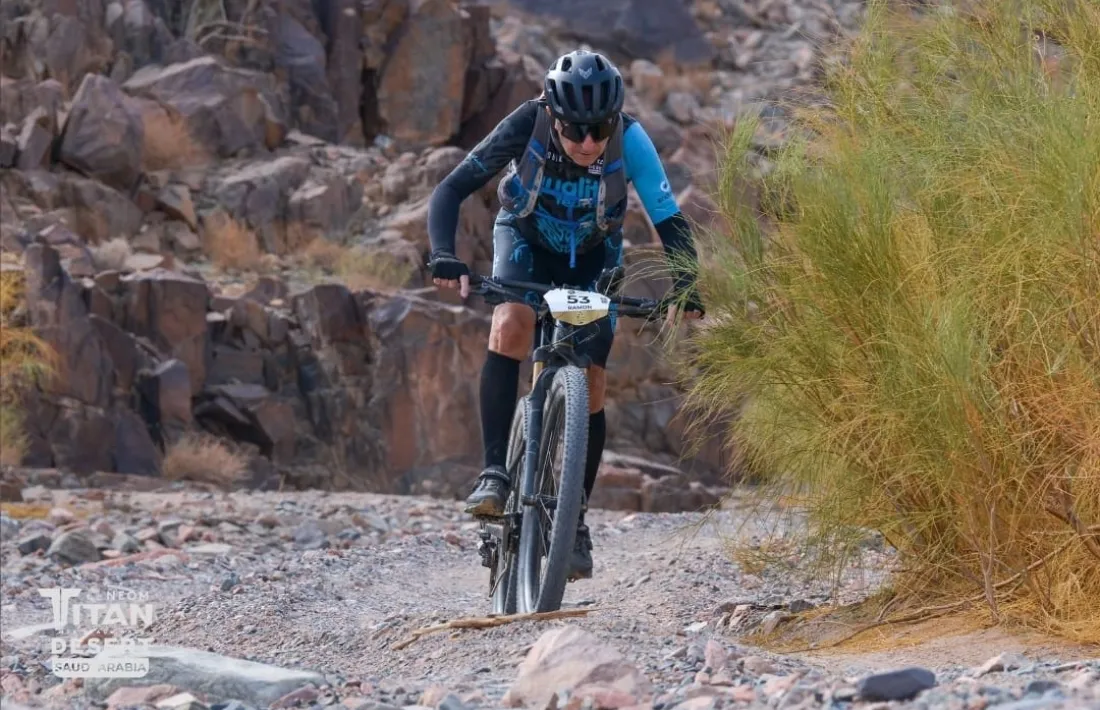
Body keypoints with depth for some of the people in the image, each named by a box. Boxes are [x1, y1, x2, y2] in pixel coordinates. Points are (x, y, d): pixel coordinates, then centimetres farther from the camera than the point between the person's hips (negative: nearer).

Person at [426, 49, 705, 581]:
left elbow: (670, 221, -29)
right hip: (526, 239, -1)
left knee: (590, 383, -7)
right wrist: (444, 258, -49)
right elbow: (451, 191, -33)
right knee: (511, 325, -31)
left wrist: (684, 291, -44)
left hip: (593, 254, 1)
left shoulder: (629, 140, -33)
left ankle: (575, 521, 8)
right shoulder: (526, 126, -34)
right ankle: (494, 473, -27)